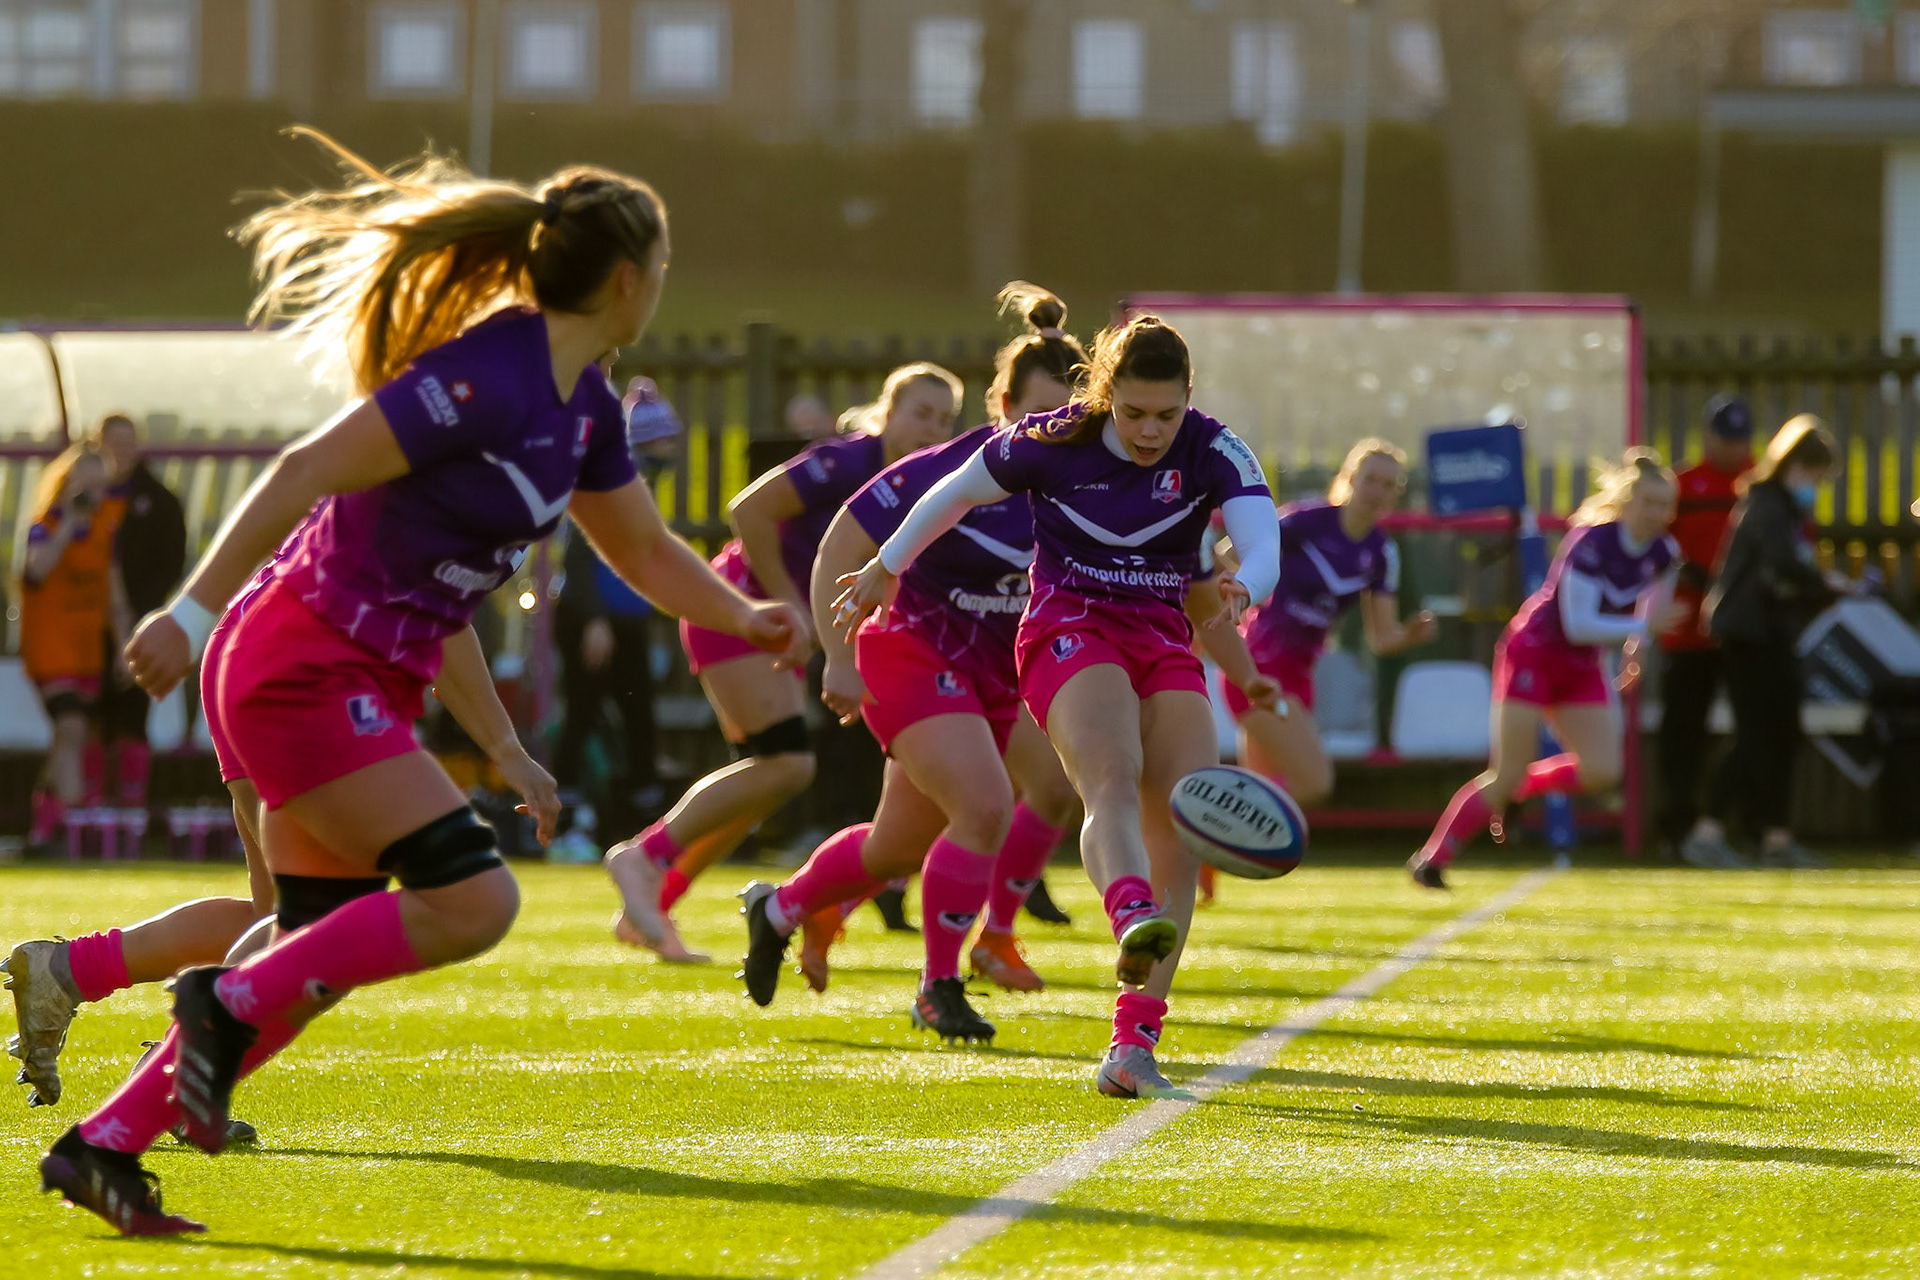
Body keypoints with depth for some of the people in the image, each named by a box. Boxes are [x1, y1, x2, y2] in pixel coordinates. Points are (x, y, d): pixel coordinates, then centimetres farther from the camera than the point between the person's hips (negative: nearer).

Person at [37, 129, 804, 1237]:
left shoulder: (583, 405, 9)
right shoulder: (488, 377, -20)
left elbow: (644, 549, 24)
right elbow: (307, 472, -24)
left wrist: (743, 617, 10)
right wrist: (193, 615, -26)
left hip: (370, 682, 10)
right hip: (309, 668, -10)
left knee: (320, 961, 7)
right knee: (473, 901, -17)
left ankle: (103, 1145, 10)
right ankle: (232, 1002, -8)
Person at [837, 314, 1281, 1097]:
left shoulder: (1213, 453, -10)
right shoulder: (1049, 444, -11)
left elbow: (1265, 548, -24)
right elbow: (954, 494, 7)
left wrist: (1240, 588, -48)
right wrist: (886, 569, 18)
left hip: (1164, 643, 4)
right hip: (1068, 628, -3)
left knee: (1184, 833, -12)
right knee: (1113, 777, -33)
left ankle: (1133, 1042, -12)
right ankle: (1132, 920, -64)